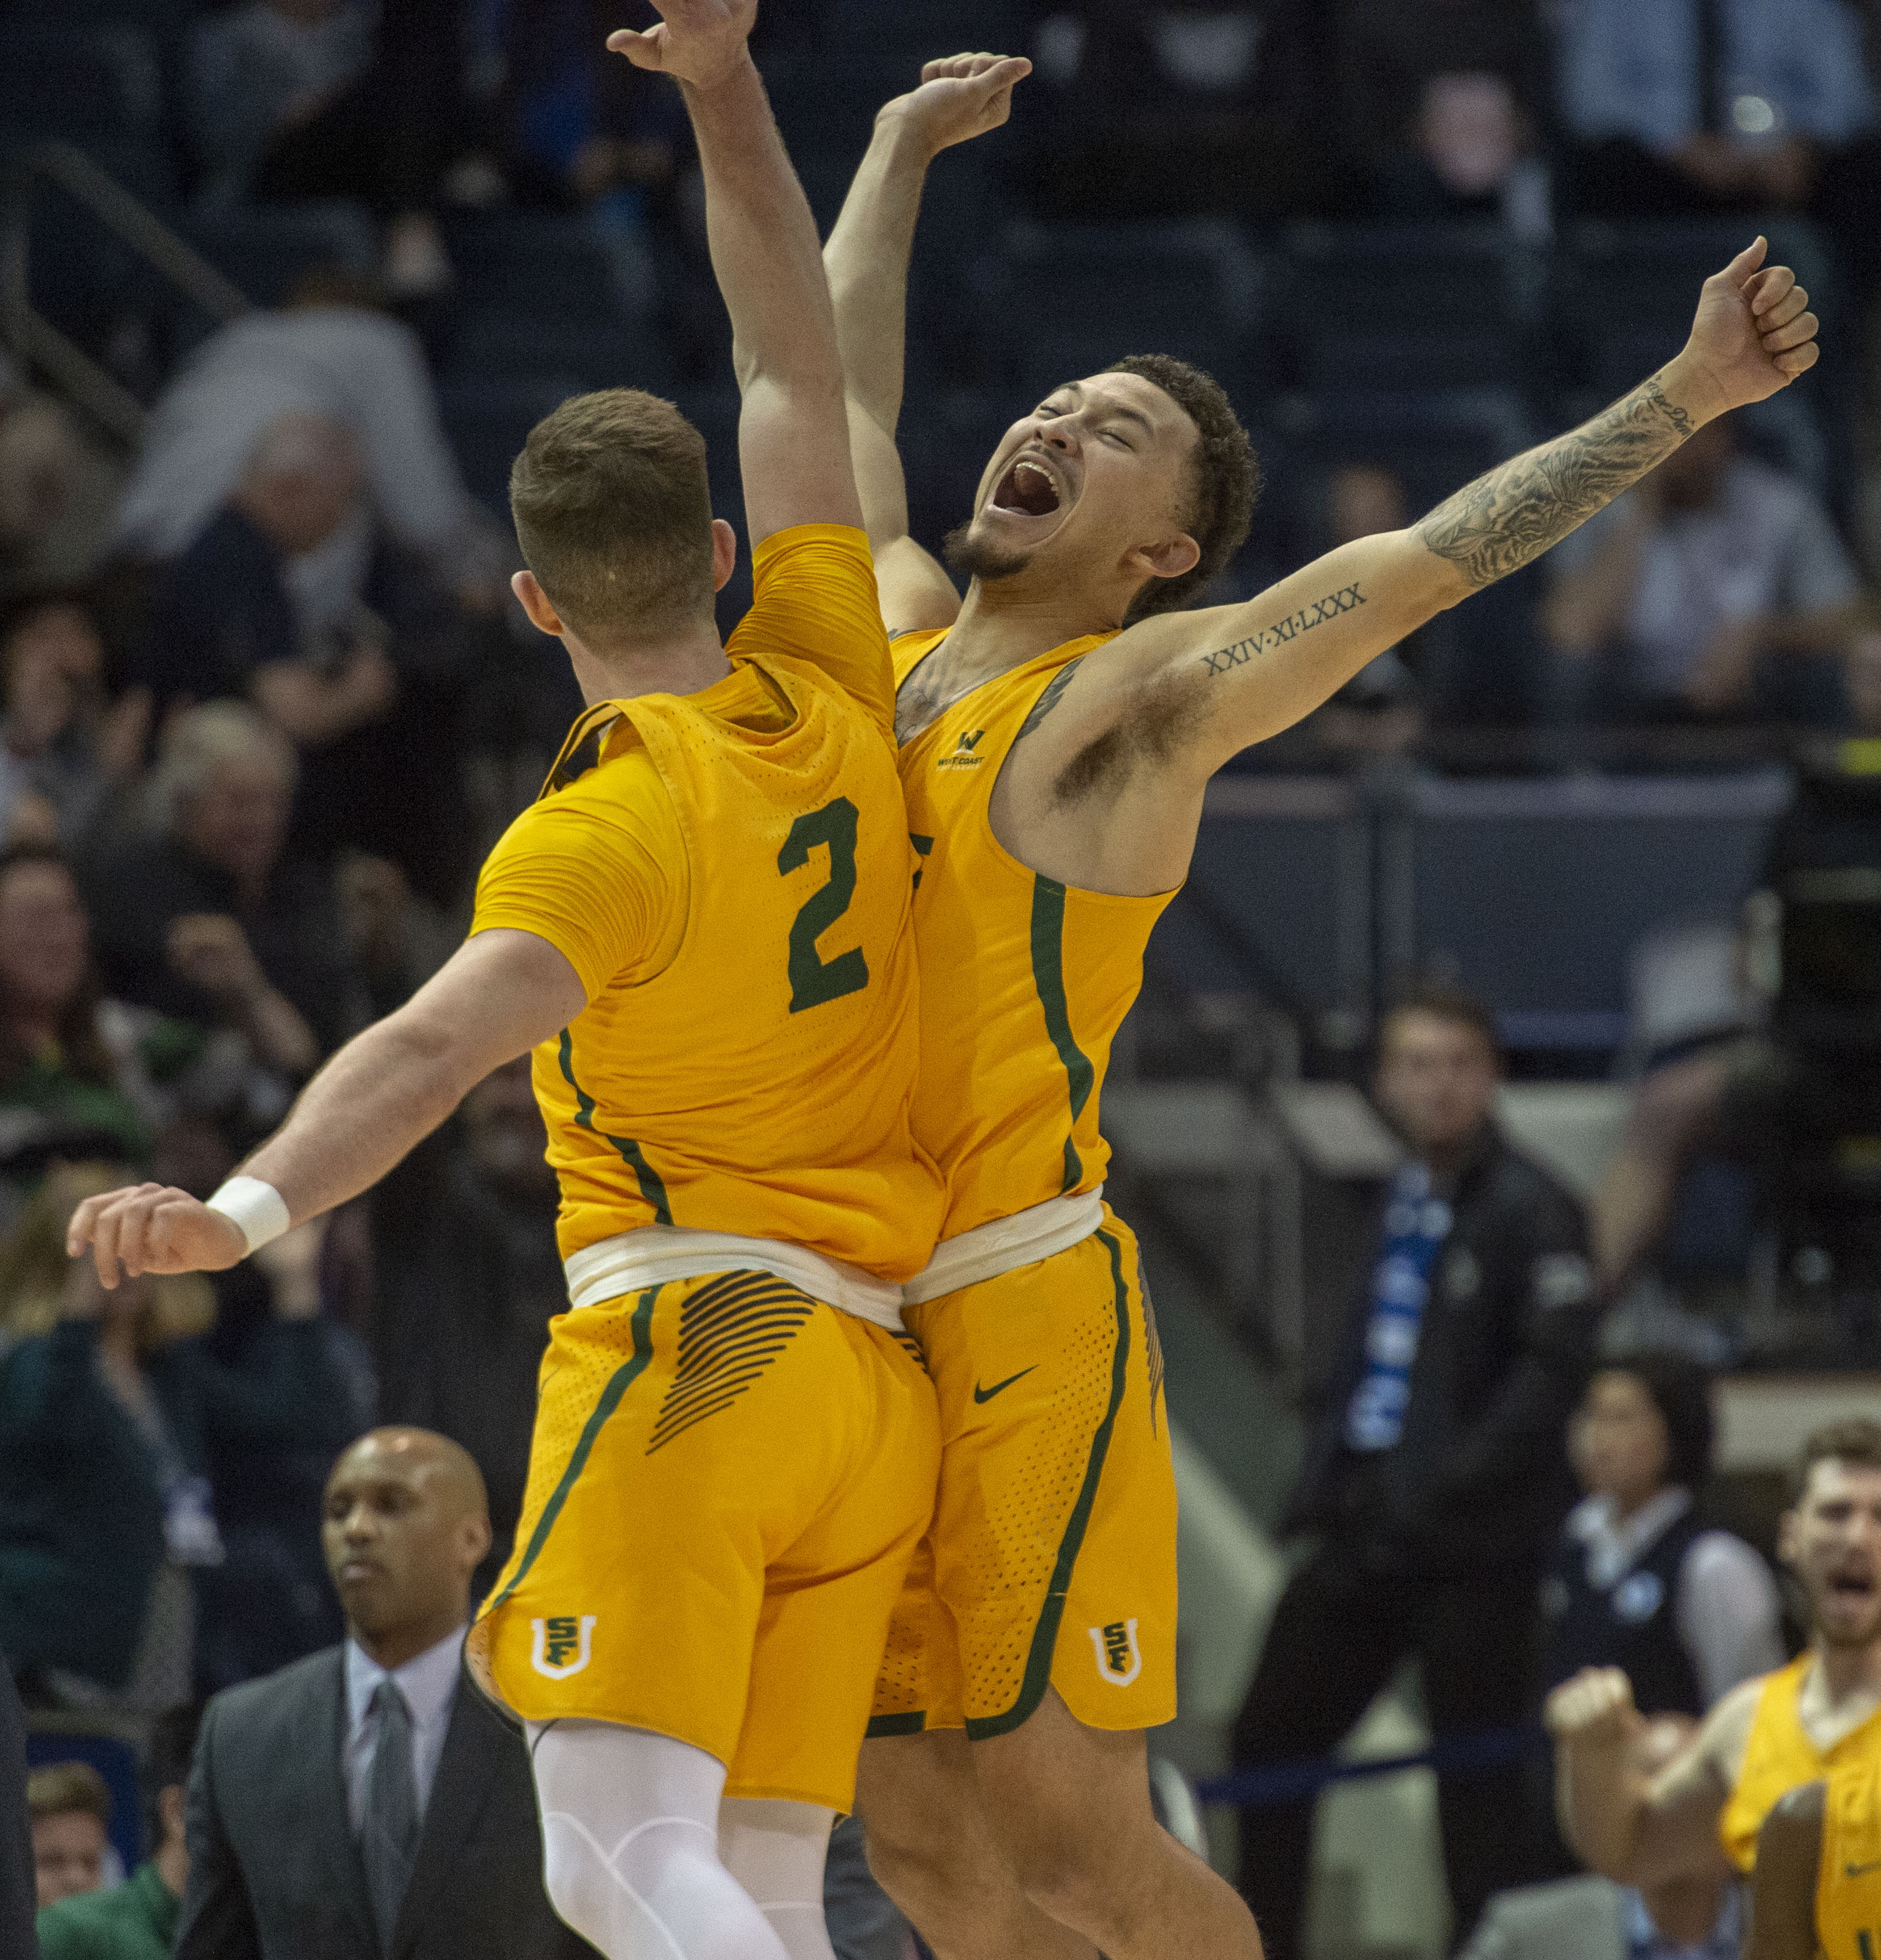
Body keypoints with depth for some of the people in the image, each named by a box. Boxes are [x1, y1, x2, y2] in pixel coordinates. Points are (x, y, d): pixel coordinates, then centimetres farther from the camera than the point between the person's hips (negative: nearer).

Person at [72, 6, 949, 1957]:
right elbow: (792, 357, 20)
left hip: (689, 1347, -7)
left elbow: (439, 1041, -27)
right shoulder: (828, 696, 10)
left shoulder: (608, 827, -9)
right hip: (878, 1375, 7)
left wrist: (243, 1209, -40)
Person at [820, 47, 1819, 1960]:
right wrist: (897, 157, 41)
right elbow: (840, 397, 32)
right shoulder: (891, 633, 17)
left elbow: (1429, 556, -7)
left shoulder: (1143, 694, -1)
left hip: (1019, 1311, -6)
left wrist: (1683, 398, -13)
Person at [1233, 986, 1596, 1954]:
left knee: (1476, 1770, -2)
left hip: (1473, 1544, -8)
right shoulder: (1406, 1199, 13)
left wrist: (1450, 1484, -21)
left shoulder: (1527, 1208, -10)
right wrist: (1323, 1479, 10)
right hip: (1367, 1529, 8)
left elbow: (1555, 1365, -18)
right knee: (1270, 1735, 11)